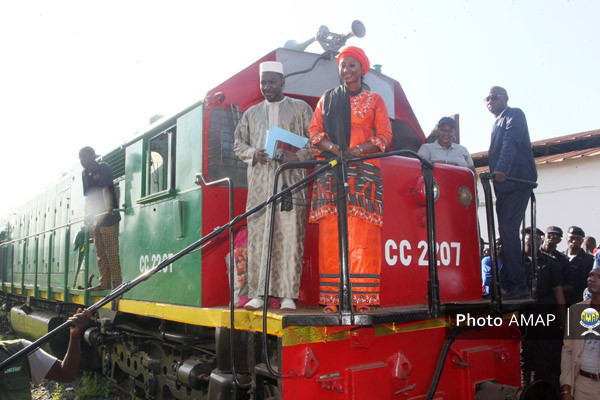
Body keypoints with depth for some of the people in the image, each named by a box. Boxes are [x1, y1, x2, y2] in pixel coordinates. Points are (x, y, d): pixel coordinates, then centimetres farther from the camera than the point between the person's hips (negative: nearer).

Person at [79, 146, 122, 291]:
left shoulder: (103, 168, -6)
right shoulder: (85, 173, 16)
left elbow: (105, 188, -21)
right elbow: (88, 196, 18)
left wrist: (108, 207, -35)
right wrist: (88, 214, 9)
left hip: (108, 217, -8)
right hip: (95, 219, 8)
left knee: (111, 252, -8)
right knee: (100, 253, 11)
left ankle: (117, 283, -5)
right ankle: (104, 284, 16)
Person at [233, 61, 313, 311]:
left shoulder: (300, 108, 14)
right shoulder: (252, 113, 22)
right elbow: (238, 143, 21)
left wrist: (297, 156, -12)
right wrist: (254, 154, -1)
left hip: (291, 180, -3)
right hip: (259, 184, 3)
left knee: (290, 238, -8)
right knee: (258, 237, -3)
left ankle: (288, 295, -4)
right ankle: (257, 294, 2)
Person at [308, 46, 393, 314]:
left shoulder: (374, 100, 16)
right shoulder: (327, 99, 22)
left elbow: (385, 135, 8)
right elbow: (314, 131, 13)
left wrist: (361, 149, -10)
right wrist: (331, 147, -7)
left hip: (364, 171, -1)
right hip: (331, 171, 2)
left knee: (362, 235, -10)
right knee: (331, 234, -6)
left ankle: (363, 298, -8)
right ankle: (332, 298, -4)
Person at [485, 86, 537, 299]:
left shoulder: (514, 115, -1)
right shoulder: (498, 123, 26)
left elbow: (511, 142, -18)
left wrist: (502, 170, -33)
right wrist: (495, 173, 12)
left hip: (517, 180, -9)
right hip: (503, 184, 9)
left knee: (508, 229, -16)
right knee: (506, 232, 6)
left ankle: (517, 285, -13)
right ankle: (508, 283, 9)